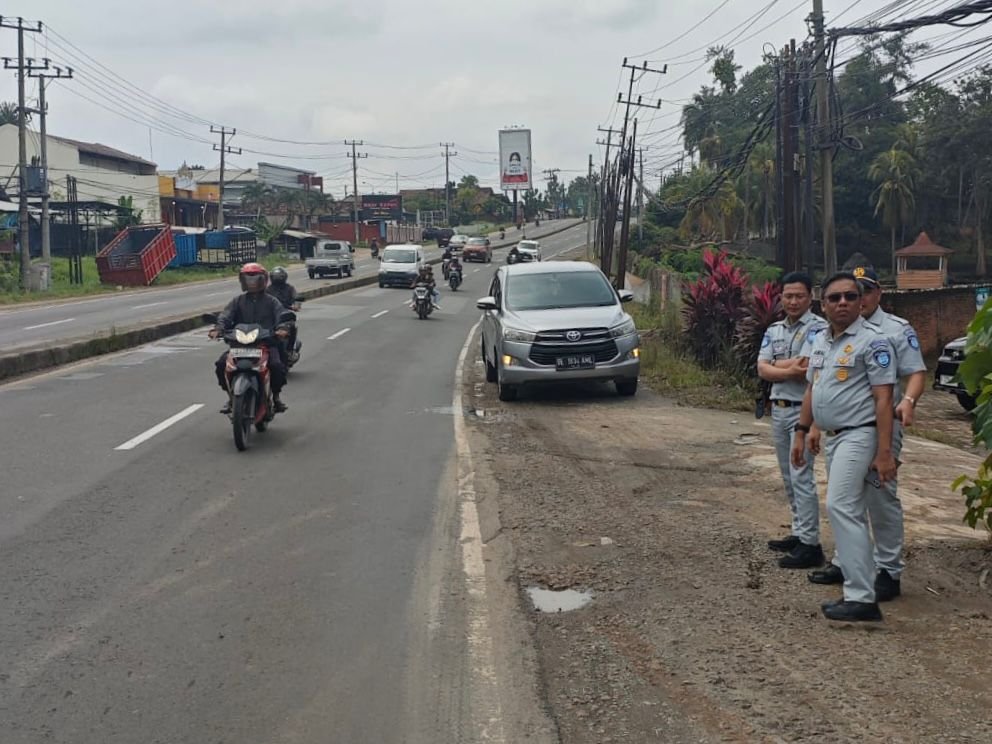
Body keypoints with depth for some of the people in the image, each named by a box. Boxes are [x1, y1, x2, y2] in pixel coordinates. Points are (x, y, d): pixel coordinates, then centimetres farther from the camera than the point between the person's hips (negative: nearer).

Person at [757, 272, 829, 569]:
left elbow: (805, 368, -22)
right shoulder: (774, 330, 12)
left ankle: (810, 544, -8)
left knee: (802, 477, -10)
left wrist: (777, 365, -7)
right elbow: (763, 370, 0)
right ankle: (799, 533, 22)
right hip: (778, 409, 8)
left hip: (803, 410, -8)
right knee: (789, 477, 13)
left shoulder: (817, 328, -11)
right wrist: (791, 369, -16)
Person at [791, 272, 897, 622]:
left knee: (841, 507, -17)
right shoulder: (820, 341, 13)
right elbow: (811, 389, 21)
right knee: (851, 513, 12)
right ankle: (860, 588, 19)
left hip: (858, 435, -9)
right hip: (832, 436, 9)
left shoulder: (872, 341, -11)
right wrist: (802, 432, 17)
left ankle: (861, 597, -16)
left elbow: (883, 399, -15)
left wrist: (884, 452, -20)